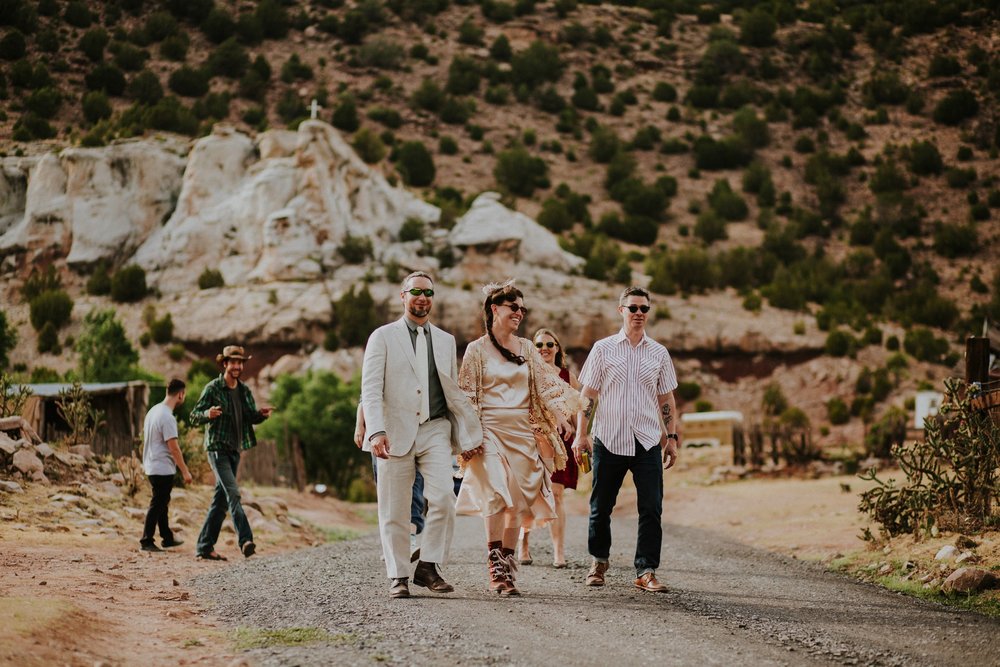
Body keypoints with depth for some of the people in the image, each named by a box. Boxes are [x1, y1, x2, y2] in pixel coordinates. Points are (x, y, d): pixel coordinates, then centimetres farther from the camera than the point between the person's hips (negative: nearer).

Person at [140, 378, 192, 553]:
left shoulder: (153, 411, 9)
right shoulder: (167, 417, -20)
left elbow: (145, 438, 17)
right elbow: (173, 447, -21)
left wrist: (144, 463, 26)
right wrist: (185, 471, -16)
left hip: (151, 466, 10)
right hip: (163, 468, -10)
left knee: (162, 503, 17)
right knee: (157, 505, -3)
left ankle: (167, 538, 26)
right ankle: (146, 541, -1)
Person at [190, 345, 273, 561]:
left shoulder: (244, 390, 11)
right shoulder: (213, 388, -8)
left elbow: (251, 417, 11)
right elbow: (194, 417, -8)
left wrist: (261, 414, -11)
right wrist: (208, 414, -29)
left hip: (235, 450, 7)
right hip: (217, 448, -7)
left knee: (221, 500, 8)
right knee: (233, 493, -19)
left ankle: (205, 547, 14)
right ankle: (246, 541, -29)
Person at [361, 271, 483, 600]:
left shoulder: (445, 340, 16)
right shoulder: (383, 337, 4)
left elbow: (454, 392, 19)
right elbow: (370, 389, -4)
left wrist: (471, 433, 13)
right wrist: (376, 432, -17)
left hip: (435, 431, 2)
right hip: (396, 433, -2)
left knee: (443, 499, -15)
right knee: (394, 511, 1)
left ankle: (429, 567, -3)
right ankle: (398, 576, 10)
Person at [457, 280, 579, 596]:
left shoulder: (526, 348, 14)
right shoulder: (477, 349, 2)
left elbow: (546, 382, 10)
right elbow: (467, 395, 0)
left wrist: (559, 412, -6)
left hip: (523, 432, 4)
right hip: (491, 431, -4)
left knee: (518, 502, 1)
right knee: (498, 497, -19)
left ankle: (506, 568, 7)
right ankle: (496, 568, -17)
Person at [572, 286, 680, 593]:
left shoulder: (658, 353, 10)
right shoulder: (603, 348, 4)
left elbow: (666, 399, 14)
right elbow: (588, 394, 4)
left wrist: (671, 436, 8)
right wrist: (581, 434, -2)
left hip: (648, 441, 1)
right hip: (608, 440, -1)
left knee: (651, 509, -5)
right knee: (601, 507, 7)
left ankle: (646, 571, 0)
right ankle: (599, 561, 27)